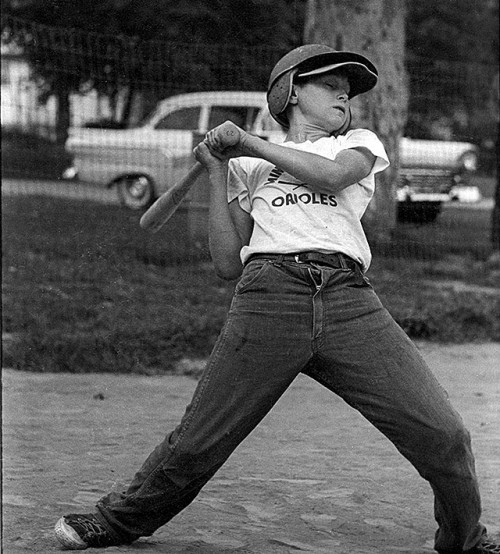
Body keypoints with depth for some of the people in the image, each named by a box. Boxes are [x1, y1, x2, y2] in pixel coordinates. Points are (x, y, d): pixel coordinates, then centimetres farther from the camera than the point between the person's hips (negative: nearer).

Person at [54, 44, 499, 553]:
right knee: (198, 439, -6)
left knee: (443, 435, -9)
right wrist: (218, 171, 11)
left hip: (349, 302, 1)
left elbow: (331, 174, -1)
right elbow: (228, 262, 12)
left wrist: (249, 144, 6)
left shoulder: (360, 144, 25)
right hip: (268, 296, -1)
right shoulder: (249, 168, 23)